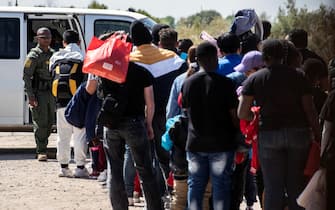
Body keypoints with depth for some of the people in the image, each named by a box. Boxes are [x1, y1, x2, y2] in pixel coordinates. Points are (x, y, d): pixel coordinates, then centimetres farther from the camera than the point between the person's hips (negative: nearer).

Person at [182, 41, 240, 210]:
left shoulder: (188, 83, 1)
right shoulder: (225, 83, -12)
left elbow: (185, 109, 10)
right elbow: (234, 115, -9)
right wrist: (238, 133, 5)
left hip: (195, 143, 4)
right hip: (221, 144, -3)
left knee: (195, 185, 10)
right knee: (221, 185, 2)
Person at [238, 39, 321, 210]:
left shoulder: (254, 79, 0)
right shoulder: (298, 76, 0)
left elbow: (242, 114, -4)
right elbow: (310, 110, -3)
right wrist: (318, 136, 4)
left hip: (269, 134, -1)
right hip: (298, 134, 1)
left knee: (273, 189, 3)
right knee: (296, 187, 8)